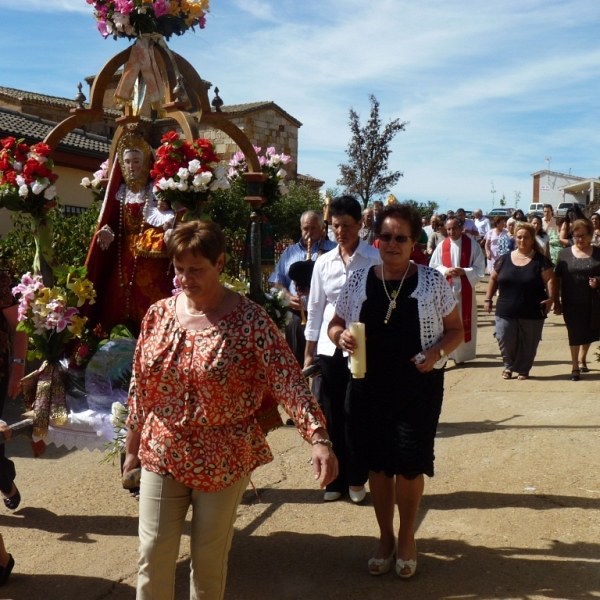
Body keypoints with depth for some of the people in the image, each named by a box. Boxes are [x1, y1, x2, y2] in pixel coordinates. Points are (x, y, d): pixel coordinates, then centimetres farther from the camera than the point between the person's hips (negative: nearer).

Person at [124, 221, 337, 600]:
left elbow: (289, 380, -21)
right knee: (153, 555, 8)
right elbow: (140, 386, 7)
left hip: (223, 461, -3)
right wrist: (132, 448, 12)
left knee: (210, 558, 13)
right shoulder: (158, 315, -1)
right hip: (162, 455, 3)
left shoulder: (250, 320, -14)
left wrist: (319, 437, -33)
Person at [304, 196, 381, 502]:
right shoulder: (324, 262, 7)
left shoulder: (375, 260, -5)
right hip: (329, 348, 4)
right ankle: (334, 480, 23)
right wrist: (309, 352, 10)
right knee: (331, 416, 9)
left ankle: (356, 480, 22)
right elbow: (315, 308, 11)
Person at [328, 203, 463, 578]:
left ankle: (407, 538, 31)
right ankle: (385, 537, 33)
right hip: (369, 387, 2)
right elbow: (336, 324, 10)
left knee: (410, 466, 5)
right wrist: (340, 336, -13)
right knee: (378, 464, 11)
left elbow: (456, 330, 2)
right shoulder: (359, 281, 1)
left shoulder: (433, 282, -4)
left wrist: (437, 351, -17)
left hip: (419, 388, -2)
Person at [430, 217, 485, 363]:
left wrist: (463, 271, -18)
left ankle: (462, 354, 18)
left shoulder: (472, 245, -3)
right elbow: (433, 266, 4)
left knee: (464, 322, 6)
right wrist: (445, 271, -14)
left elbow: (480, 268, -3)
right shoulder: (442, 246, 2)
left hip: (465, 289, -1)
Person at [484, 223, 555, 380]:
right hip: (506, 311, 2)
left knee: (528, 343, 6)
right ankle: (509, 365, 24)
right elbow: (494, 279, 11)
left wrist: (551, 298, -19)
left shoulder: (541, 260, -2)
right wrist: (488, 298, 7)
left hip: (532, 313, -1)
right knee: (504, 339, -1)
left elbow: (549, 279, -6)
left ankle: (523, 369, 25)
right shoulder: (504, 259, 5)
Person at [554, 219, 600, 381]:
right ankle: (575, 367, 12)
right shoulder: (565, 253, -1)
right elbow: (557, 278, 1)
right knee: (574, 334, 2)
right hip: (572, 303, -1)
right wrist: (556, 301, -1)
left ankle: (582, 359, 41)